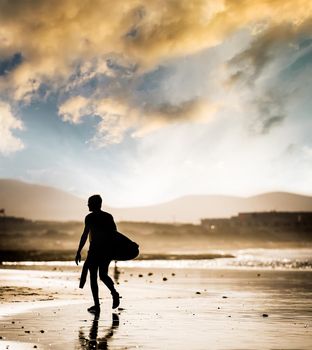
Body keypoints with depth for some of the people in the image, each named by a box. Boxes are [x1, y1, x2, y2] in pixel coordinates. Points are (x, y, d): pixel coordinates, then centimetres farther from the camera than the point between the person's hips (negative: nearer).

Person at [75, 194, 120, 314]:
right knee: (103, 275, 19)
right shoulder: (109, 217, 11)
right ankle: (114, 293, -7)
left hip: (95, 250, -5)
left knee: (93, 277, 3)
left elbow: (85, 235, -12)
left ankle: (96, 305, 0)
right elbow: (115, 234, 11)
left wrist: (79, 252, -10)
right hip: (108, 250, 6)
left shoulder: (90, 217, -6)